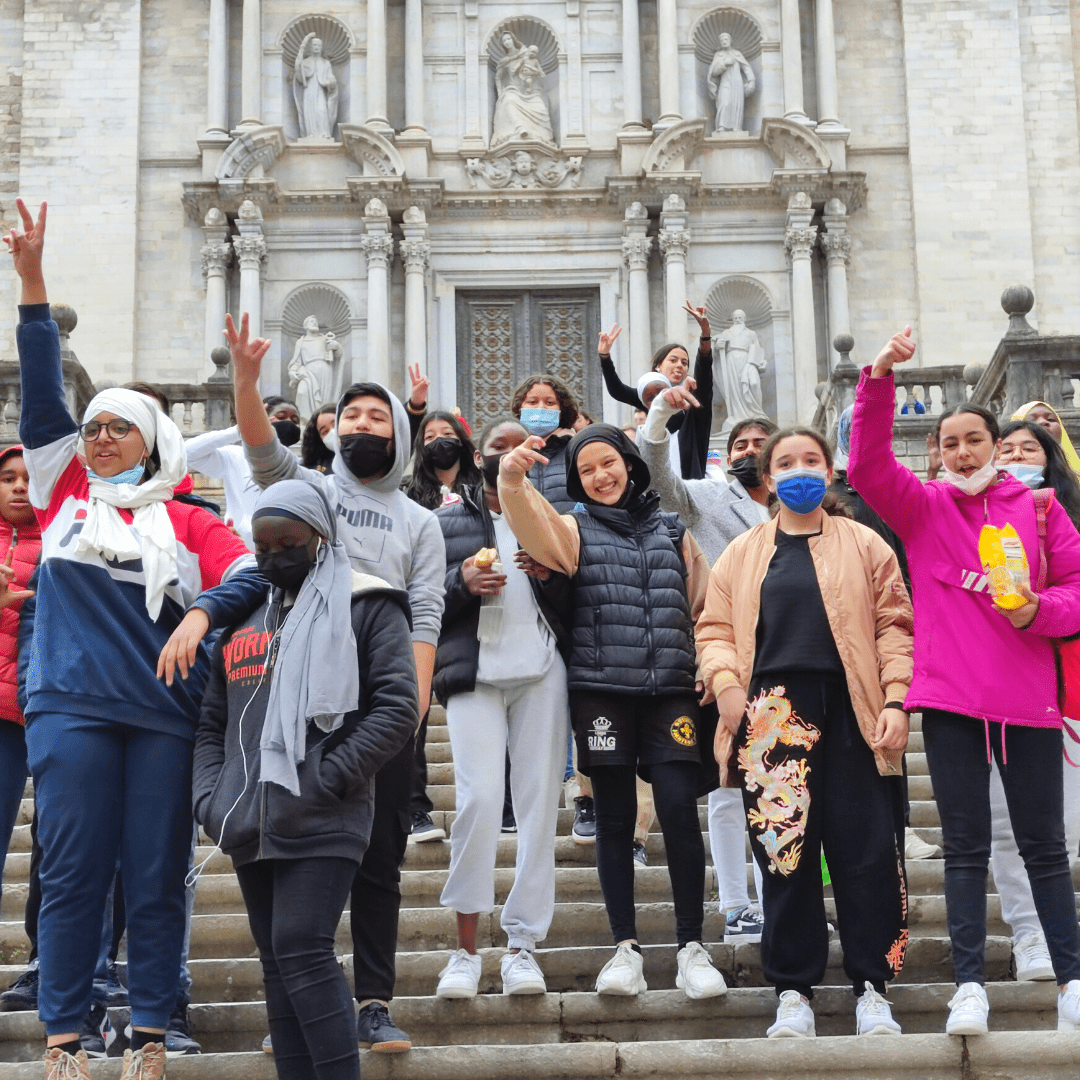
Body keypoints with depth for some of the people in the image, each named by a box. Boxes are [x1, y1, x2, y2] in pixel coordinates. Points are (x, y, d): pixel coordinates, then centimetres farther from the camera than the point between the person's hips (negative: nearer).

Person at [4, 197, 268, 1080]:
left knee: (157, 877, 4)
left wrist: (200, 615, -21)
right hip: (72, 708, 0)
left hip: (164, 711, 0)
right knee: (72, 873, 1)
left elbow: (250, 576, -2)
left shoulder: (184, 521, 9)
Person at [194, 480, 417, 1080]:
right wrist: (211, 795, 4)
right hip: (251, 824, 6)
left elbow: (397, 708, -8)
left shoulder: (364, 607, 2)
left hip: (322, 825, -6)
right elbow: (214, 721, 20)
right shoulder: (245, 617, 19)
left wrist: (327, 779, -14)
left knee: (303, 951, -14)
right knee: (277, 962, 8)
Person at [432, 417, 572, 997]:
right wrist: (461, 583, -8)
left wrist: (552, 576, -6)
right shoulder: (447, 522, 15)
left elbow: (574, 610, 14)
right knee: (479, 797, -15)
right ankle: (465, 947, -5)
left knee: (539, 801, -3)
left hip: (541, 670, 2)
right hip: (474, 671, -2)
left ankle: (523, 944, 4)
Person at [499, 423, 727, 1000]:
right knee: (615, 818, 3)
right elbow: (534, 527, -13)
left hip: (671, 690, 1)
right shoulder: (576, 529, 10)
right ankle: (625, 947, 11)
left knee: (680, 811, -7)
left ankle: (691, 946, 3)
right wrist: (512, 481, -34)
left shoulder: (674, 530, 16)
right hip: (601, 692, 0)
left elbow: (704, 605, 17)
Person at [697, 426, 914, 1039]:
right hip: (772, 718, 1)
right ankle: (794, 991, 12)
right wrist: (726, 685, -8)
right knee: (784, 851, 2)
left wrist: (896, 701, -6)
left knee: (866, 852, 0)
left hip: (851, 716, -1)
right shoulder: (742, 555, 14)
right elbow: (715, 628, 10)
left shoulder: (865, 546, 10)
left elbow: (894, 626, 4)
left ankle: (872, 987, 12)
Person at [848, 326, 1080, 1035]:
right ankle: (970, 985, 7)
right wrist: (880, 380, -20)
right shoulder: (922, 506, 7)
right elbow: (869, 464, -8)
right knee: (966, 845, 3)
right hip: (951, 697, 0)